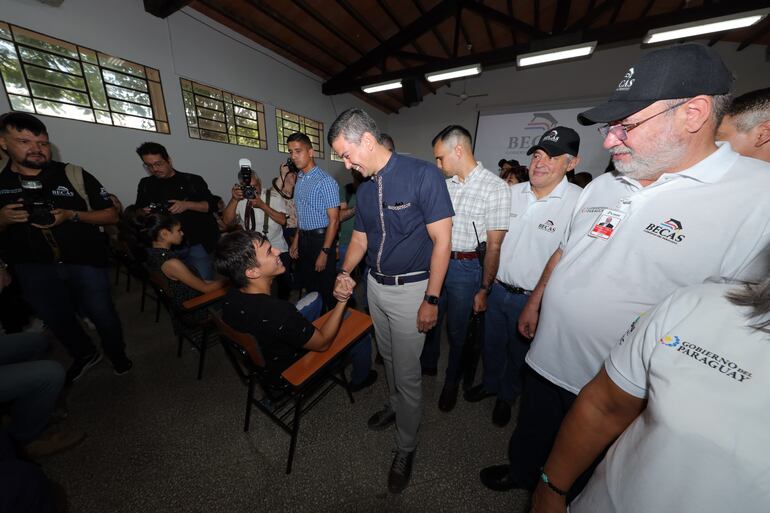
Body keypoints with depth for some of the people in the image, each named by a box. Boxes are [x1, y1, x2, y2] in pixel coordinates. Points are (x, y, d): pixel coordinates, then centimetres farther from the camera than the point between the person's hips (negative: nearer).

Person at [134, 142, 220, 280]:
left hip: (197, 244, -3)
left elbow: (212, 205, -3)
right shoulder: (146, 184, 14)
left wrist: (187, 205, -17)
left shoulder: (192, 180, 4)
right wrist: (143, 213, 0)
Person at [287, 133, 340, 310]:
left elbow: (334, 220, -17)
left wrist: (325, 252, -19)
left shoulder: (325, 181, -15)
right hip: (303, 238, 8)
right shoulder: (299, 179, 11)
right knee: (308, 285, 19)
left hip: (321, 239, -8)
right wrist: (296, 240, 13)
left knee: (326, 288, 3)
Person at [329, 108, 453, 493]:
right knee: (388, 357, 25)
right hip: (375, 285, 7)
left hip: (411, 288, -6)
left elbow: (442, 240, -17)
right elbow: (360, 237, 11)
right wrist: (345, 272, -7)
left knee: (407, 373, 8)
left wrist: (431, 299, -17)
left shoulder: (423, 175, -16)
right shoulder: (365, 187, 5)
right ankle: (395, 405, 53)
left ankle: (406, 447, 34)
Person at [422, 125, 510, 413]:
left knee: (457, 330, 13)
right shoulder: (444, 183, 4)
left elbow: (494, 245, -11)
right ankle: (427, 365, 48)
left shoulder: (495, 188, -12)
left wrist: (484, 289, -8)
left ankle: (452, 381, 42)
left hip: (466, 268, -4)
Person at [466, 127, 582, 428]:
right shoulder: (511, 193, -1)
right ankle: (490, 383, 51)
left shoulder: (578, 202, -16)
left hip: (532, 299, -3)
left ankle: (507, 396, 48)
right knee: (492, 344, 23)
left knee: (518, 352, 20)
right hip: (496, 288, 4)